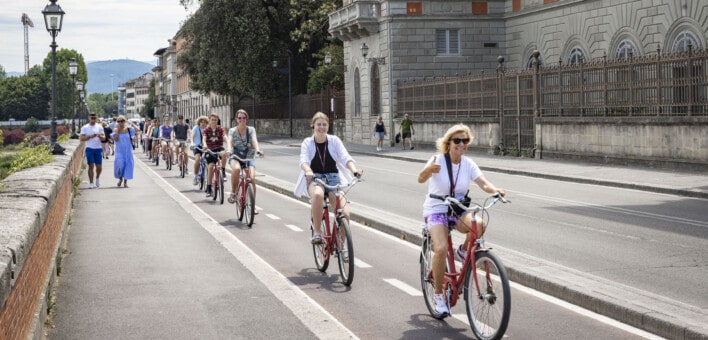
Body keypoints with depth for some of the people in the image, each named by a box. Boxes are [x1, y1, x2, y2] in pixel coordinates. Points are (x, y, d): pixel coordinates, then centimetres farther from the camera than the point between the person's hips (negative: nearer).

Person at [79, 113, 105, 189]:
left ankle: (97, 178, 31)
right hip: (90, 149, -2)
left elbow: (103, 138, 4)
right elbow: (81, 138, -3)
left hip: (98, 148, 2)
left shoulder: (99, 127, 9)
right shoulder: (85, 127, 4)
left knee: (99, 167, 3)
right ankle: (91, 183, 2)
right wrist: (90, 136, -15)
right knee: (91, 166, -4)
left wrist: (100, 136, -19)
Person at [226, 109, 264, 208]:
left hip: (248, 156, 1)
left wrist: (258, 149, -35)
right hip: (235, 156, -1)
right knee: (236, 168, -37)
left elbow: (254, 140, -14)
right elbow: (229, 141, -15)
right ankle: (233, 193, -18)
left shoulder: (251, 129, 4)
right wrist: (229, 150, -37)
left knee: (252, 178, -19)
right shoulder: (232, 130, 3)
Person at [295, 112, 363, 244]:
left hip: (333, 178, 1)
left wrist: (354, 170, -30)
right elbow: (303, 160, -14)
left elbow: (345, 157, -9)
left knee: (344, 214, -21)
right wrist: (308, 171, -38)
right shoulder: (307, 143, 2)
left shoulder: (334, 140, 4)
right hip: (314, 179, -1)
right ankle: (317, 232, -25)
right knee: (318, 194, -40)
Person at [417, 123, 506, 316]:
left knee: (480, 224, -30)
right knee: (441, 248, -28)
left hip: (458, 210, 3)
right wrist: (428, 170, -54)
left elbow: (484, 184, -10)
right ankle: (439, 294, -8)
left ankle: (464, 251, 2)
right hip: (436, 210, -3)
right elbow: (421, 179, -30)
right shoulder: (438, 160, -14)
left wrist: (495, 190, -33)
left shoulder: (468, 164, -1)